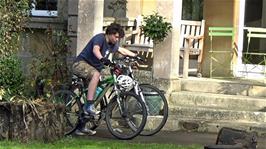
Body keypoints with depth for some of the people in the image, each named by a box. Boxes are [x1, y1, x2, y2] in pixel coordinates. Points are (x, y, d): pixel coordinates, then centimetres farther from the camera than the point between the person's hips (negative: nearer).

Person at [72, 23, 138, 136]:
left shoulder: (112, 44, 9)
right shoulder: (100, 38, -17)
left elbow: (123, 51, 27)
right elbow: (95, 49, -38)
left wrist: (135, 56, 20)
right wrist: (102, 59, -56)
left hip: (92, 67, 9)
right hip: (80, 64, -9)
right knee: (96, 74, -39)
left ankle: (81, 128, 9)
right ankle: (89, 105, -39)